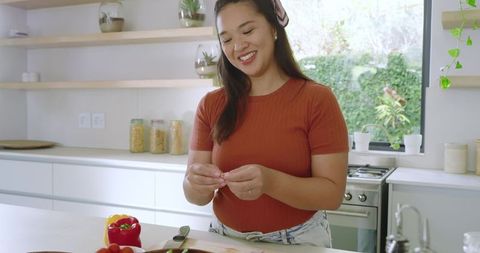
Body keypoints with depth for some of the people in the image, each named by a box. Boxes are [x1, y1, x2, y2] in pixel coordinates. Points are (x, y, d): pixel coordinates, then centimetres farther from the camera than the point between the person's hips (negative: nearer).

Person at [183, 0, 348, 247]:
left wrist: (270, 182, -27)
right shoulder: (211, 105, -1)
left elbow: (332, 194, -12)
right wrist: (197, 184, -23)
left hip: (299, 240, -2)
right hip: (225, 239, 3)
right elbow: (196, 196, -1)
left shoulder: (317, 100, -9)